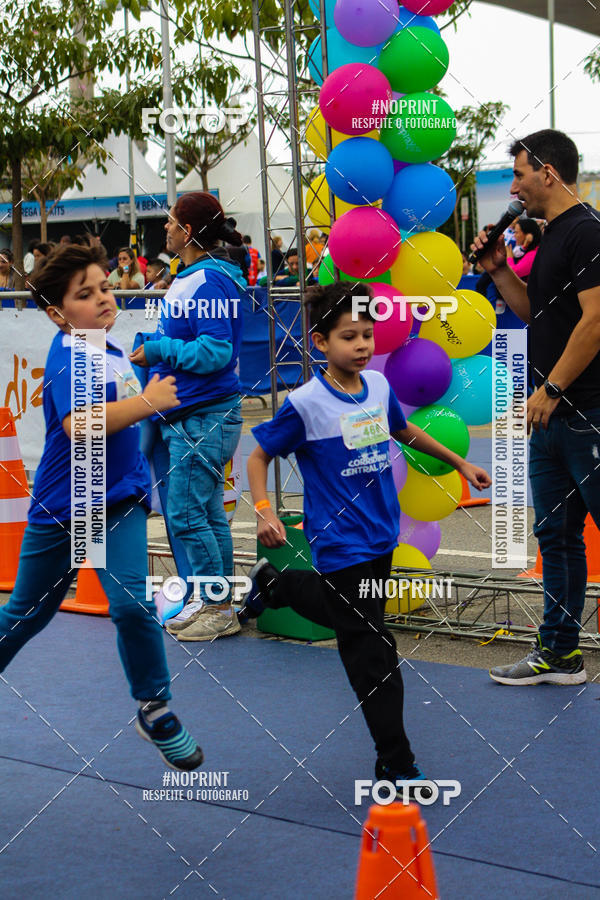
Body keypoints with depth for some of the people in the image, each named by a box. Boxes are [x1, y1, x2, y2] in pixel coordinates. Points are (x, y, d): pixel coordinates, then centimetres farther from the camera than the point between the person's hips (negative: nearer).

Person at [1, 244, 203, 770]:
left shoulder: (112, 351, 5)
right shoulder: (69, 356, -19)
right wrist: (148, 401, -30)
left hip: (119, 500, 5)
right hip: (62, 508, -5)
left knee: (133, 604, -13)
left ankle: (156, 712, 4)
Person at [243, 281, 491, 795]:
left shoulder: (379, 386, 0)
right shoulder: (305, 405, -17)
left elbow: (404, 431, 20)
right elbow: (259, 456, -7)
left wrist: (460, 462, 25)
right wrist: (264, 511, -22)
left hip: (382, 535, 7)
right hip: (341, 545, -7)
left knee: (352, 615, 27)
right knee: (373, 654, -4)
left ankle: (274, 584, 49)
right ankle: (396, 766, 6)